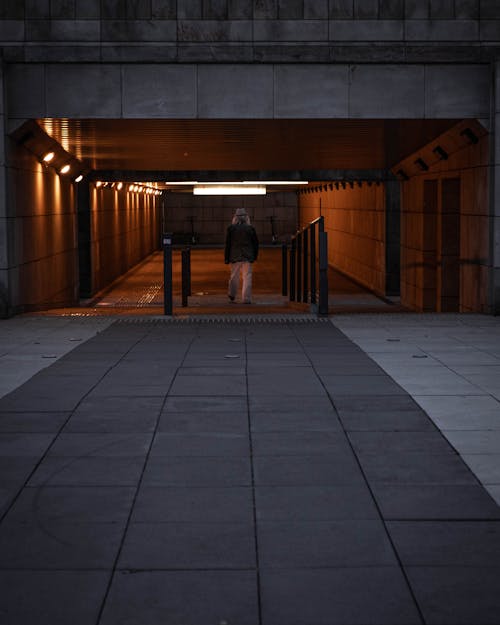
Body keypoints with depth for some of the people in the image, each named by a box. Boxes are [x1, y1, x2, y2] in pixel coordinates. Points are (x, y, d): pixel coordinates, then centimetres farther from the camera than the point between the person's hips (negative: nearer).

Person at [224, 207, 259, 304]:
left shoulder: (231, 228, -3)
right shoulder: (250, 229, -1)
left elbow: (227, 244, -3)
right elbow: (256, 244, 4)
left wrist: (226, 258, 3)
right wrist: (255, 256, 15)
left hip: (235, 256, 1)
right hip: (247, 256, -1)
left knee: (234, 276, 15)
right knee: (247, 277, 1)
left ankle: (231, 295, 30)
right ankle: (246, 299, -3)